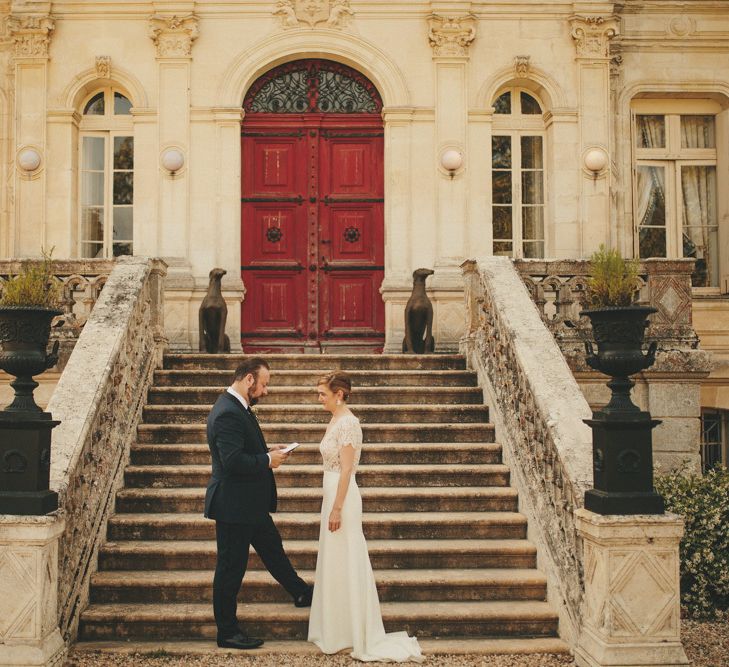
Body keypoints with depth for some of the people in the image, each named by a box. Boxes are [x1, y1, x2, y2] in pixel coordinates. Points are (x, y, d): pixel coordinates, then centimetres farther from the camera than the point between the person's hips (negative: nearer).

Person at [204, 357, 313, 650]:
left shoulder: (238, 408, 9)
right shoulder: (227, 414, -24)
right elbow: (233, 461, -30)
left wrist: (268, 449, 5)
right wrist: (268, 460, -18)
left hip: (250, 504, 10)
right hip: (234, 505, -10)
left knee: (272, 549, 25)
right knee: (231, 568, 3)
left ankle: (301, 593, 42)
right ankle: (227, 632, 16)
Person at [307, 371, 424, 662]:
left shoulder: (348, 422, -18)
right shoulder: (336, 421, 11)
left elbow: (346, 470, -20)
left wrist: (337, 508, -20)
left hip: (342, 498, -10)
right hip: (332, 494, 10)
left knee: (344, 563, 0)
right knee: (334, 562, 16)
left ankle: (348, 633, 12)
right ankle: (337, 628, 27)